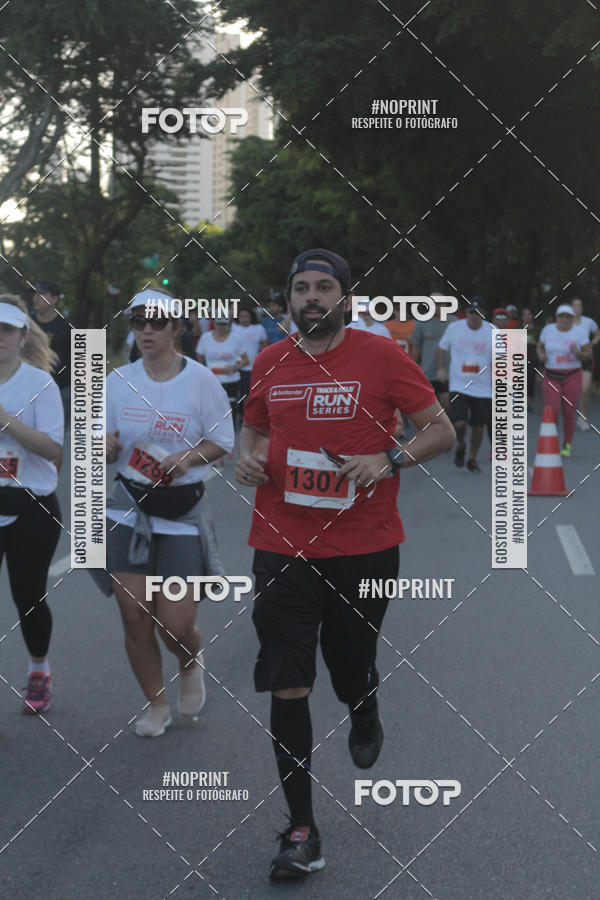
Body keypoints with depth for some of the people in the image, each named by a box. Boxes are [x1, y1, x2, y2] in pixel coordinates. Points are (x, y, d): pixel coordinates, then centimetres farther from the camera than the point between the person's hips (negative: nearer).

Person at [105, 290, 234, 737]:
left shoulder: (201, 380, -7)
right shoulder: (118, 381, 2)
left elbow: (223, 442, 0)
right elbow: (108, 451, 7)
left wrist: (188, 457, -18)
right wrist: (107, 447, -16)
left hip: (183, 509, -3)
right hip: (130, 505, 3)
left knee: (176, 624, -5)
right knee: (135, 616, 2)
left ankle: (192, 665, 32)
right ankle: (156, 704, 24)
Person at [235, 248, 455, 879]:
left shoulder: (382, 356, -4)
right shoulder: (269, 364, 6)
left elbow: (441, 430, -1)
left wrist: (389, 459, -17)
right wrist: (248, 455, 0)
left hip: (364, 549, -2)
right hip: (282, 549, 2)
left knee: (352, 675, 13)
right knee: (288, 685, -5)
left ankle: (365, 718, 53)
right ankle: (302, 832, 4)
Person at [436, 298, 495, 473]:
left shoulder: (492, 332, -3)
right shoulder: (454, 328, -3)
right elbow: (441, 348, 14)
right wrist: (441, 368, 2)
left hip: (483, 388, 1)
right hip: (458, 385, -1)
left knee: (478, 427, 6)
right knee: (459, 424, -15)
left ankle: (472, 459, 28)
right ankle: (460, 445, 19)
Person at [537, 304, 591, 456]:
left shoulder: (579, 332, -3)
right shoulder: (548, 330, 1)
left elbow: (589, 353, 1)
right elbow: (540, 347, 15)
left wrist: (579, 354, -21)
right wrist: (541, 355, -7)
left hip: (572, 376, 0)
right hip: (551, 377, 0)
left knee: (569, 412, 2)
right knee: (552, 411, -11)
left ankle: (567, 445, 21)